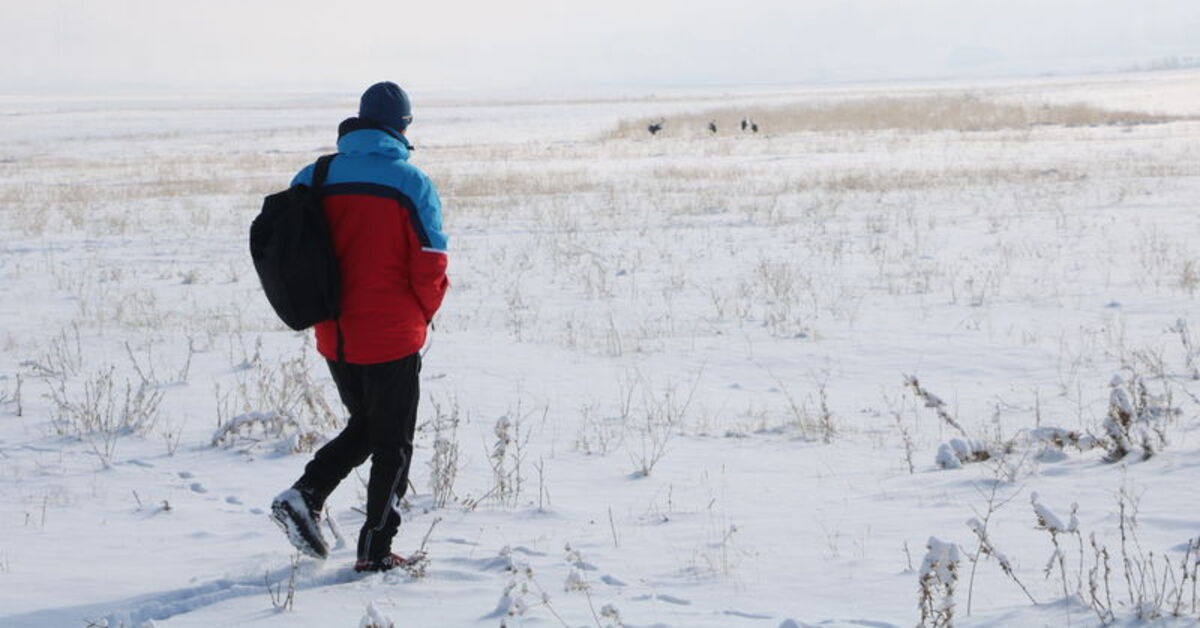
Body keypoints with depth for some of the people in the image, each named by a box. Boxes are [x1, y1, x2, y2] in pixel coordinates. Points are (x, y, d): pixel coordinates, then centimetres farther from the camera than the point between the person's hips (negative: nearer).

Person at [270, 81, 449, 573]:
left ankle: (306, 494, 6)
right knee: (392, 445, 9)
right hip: (392, 338, -4)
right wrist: (422, 314, 7)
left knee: (363, 427, 24)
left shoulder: (313, 179, 0)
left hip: (333, 338, 4)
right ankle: (375, 551, 10)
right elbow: (430, 265, -12)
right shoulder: (410, 183, -11)